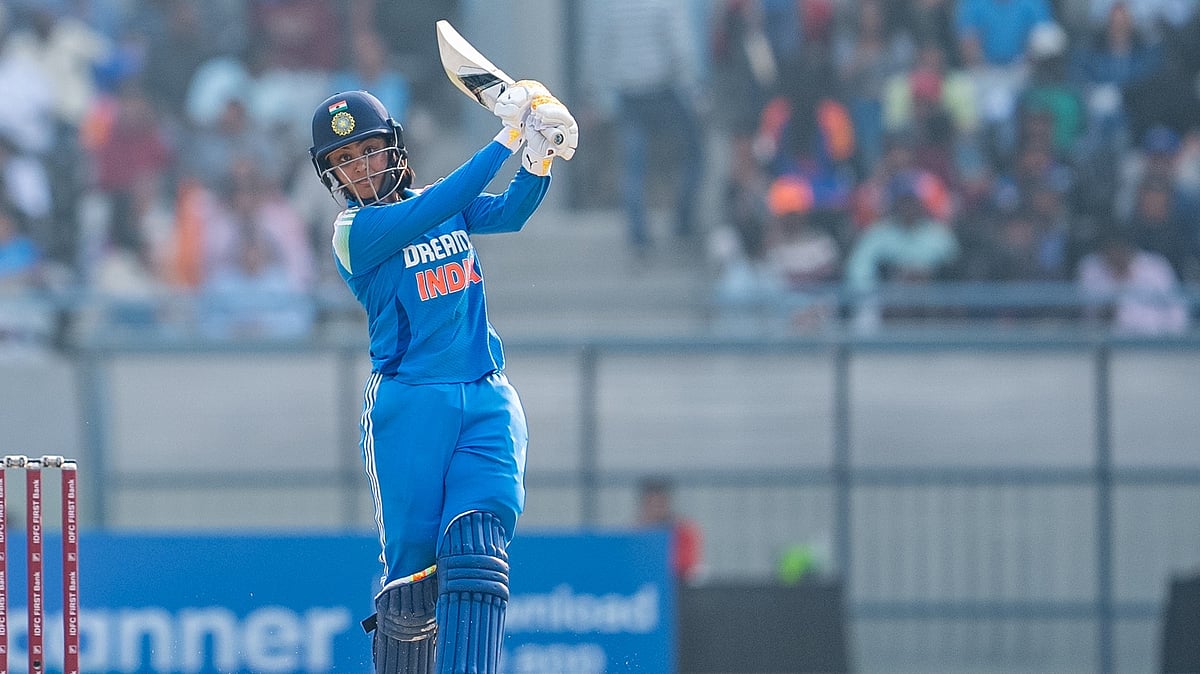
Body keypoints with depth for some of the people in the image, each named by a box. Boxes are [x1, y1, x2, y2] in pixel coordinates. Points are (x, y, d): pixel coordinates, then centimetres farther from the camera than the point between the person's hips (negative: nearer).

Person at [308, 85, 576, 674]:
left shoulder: (445, 204, 15)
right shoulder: (355, 230, -4)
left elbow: (510, 212, 1)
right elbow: (435, 210, -16)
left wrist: (538, 157, -18)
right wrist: (507, 137, -16)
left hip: (488, 403, 3)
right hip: (408, 408, -3)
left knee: (474, 552, -15)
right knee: (414, 574, -7)